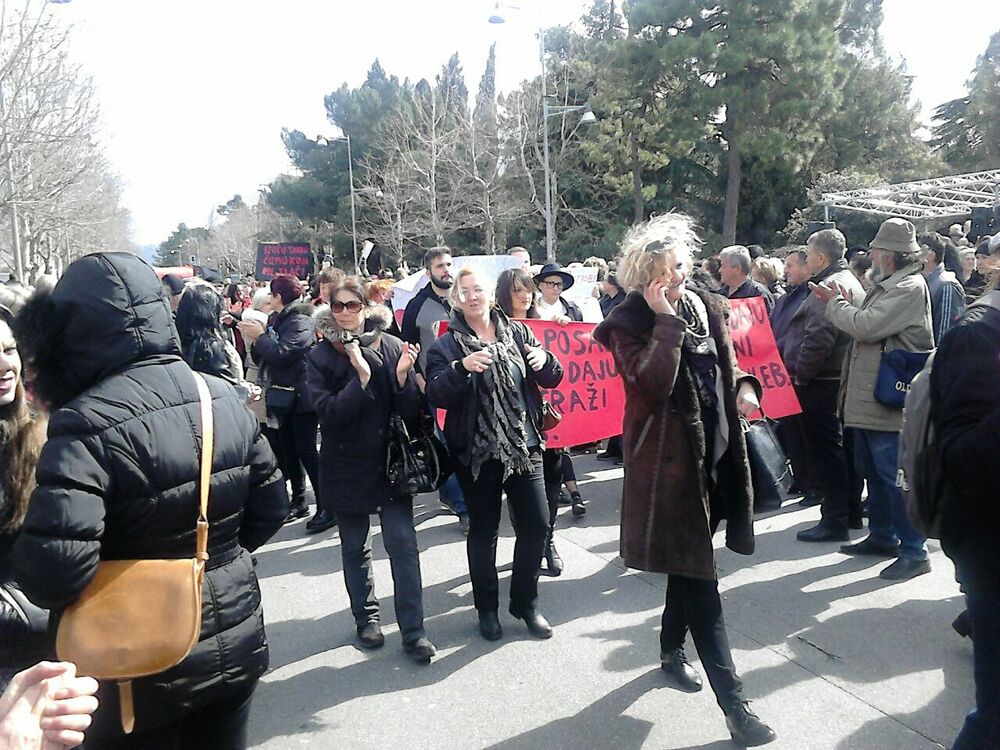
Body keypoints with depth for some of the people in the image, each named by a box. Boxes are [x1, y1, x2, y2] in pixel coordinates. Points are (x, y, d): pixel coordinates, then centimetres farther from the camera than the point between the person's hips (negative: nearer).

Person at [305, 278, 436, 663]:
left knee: (403, 543, -2)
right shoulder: (320, 357, -5)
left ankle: (413, 630, 9)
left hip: (391, 462, 0)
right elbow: (328, 412, -18)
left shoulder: (392, 346, -4)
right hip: (347, 468, 0)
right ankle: (366, 617, 34)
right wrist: (362, 378, -26)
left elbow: (413, 412, -5)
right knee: (355, 548, 15)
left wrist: (402, 377, -23)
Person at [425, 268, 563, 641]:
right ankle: (487, 607, 27)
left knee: (536, 523, 4)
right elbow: (437, 395, -14)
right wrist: (462, 368, -31)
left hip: (523, 443, 3)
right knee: (483, 530, 9)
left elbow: (552, 378, 5)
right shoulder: (447, 345, -2)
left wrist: (544, 361, -17)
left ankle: (525, 602, 25)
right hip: (477, 451, -2)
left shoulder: (517, 332, 5)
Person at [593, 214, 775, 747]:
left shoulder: (705, 306, 8)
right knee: (698, 576, -4)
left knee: (690, 561, 20)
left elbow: (726, 363, 19)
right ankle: (733, 704, 2)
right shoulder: (630, 322, -11)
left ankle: (672, 649, 42)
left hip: (713, 447, 7)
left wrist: (743, 386, -1)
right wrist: (666, 320, -24)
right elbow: (654, 384, -25)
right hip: (667, 457, -6)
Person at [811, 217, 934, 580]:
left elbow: (867, 327, -22)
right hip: (868, 400, 10)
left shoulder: (910, 288, -15)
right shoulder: (886, 287, 16)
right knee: (875, 472, 19)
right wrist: (844, 304, 4)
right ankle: (882, 536, 33)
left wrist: (834, 303, -7)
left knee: (896, 476, -4)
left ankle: (914, 552, 5)